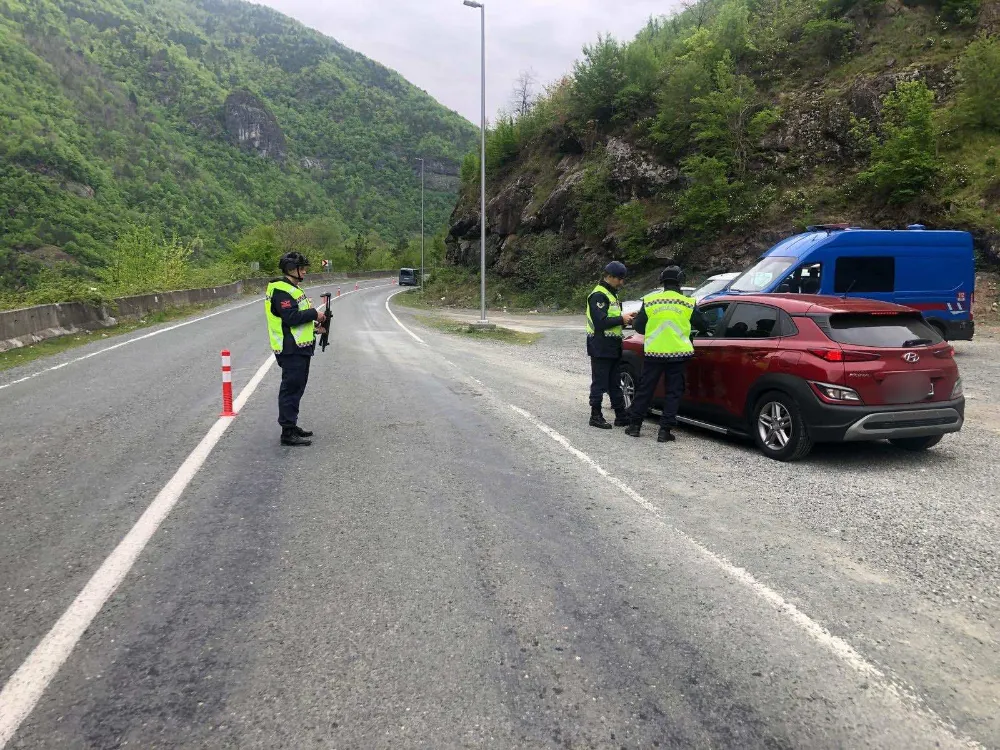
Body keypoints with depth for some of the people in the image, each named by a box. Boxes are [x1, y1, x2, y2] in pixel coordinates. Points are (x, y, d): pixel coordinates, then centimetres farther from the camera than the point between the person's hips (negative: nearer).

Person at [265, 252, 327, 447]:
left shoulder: (292, 289, 18)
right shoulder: (281, 291, -15)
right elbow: (291, 317, -25)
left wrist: (314, 325, 10)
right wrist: (314, 314, -15)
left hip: (299, 349, 11)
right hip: (291, 350, -11)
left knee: (296, 388, 17)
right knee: (291, 389, -7)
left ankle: (292, 425, 27)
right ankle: (288, 433, -2)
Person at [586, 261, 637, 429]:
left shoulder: (611, 294, 18)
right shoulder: (598, 295, -15)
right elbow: (600, 322, -24)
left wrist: (626, 318, 7)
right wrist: (622, 319, -15)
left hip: (613, 347, 10)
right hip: (601, 348, -10)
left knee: (615, 384, 13)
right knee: (599, 384, -2)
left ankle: (621, 416, 19)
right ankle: (596, 417, 7)